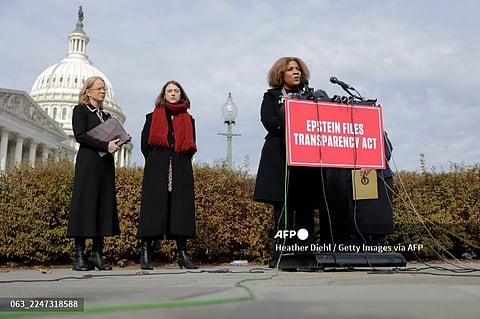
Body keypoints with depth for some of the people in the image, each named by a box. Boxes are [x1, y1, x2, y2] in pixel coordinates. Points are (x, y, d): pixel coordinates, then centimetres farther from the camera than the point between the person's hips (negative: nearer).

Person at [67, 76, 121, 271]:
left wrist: (118, 142, 0)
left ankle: (97, 255, 3)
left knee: (104, 205, 0)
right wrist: (105, 145, -16)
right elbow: (80, 136, -9)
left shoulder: (106, 116, 23)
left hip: (106, 163, 6)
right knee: (85, 205, -9)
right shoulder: (80, 110, 5)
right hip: (88, 162, -6)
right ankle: (80, 256, -7)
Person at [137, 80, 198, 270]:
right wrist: (156, 162, 6)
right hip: (157, 168, -2)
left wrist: (182, 160, 6)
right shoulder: (153, 117, 13)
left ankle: (182, 254, 1)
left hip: (181, 169, 2)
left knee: (181, 206, -3)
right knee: (154, 205, -8)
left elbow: (191, 146, 17)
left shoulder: (188, 120, 18)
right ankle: (145, 254, -5)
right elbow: (145, 144, 9)